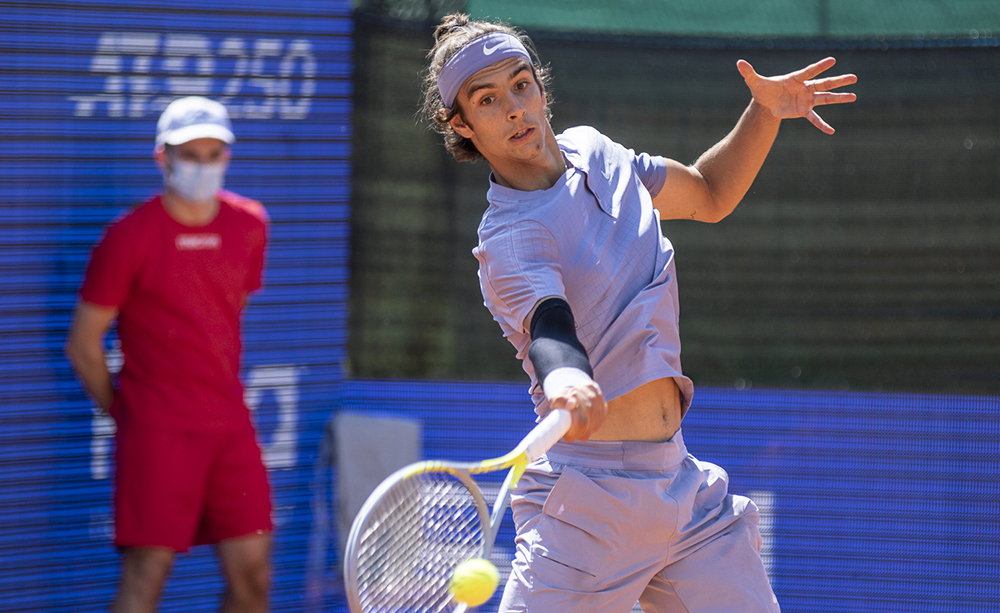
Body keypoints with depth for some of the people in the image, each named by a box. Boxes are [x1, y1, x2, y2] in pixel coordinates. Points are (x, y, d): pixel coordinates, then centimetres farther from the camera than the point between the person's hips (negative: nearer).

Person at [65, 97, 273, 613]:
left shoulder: (250, 225, 8)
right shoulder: (129, 237, -7)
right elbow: (83, 344, -2)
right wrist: (122, 413, 4)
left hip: (230, 424, 5)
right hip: (156, 430, -5)